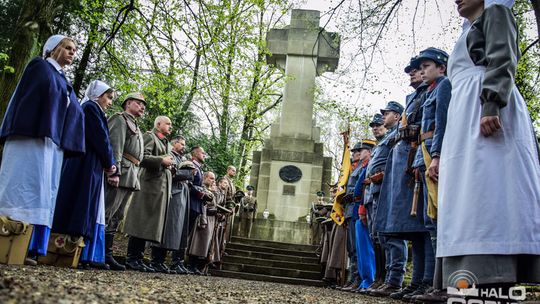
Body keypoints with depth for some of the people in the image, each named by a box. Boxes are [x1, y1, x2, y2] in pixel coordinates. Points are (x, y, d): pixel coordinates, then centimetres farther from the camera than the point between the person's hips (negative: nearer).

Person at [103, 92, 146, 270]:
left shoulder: (135, 127, 27)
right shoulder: (120, 119, 0)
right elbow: (115, 146, -13)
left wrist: (134, 178, 16)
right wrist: (115, 172, -23)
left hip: (131, 178, 9)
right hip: (120, 174, -9)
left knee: (116, 217, 8)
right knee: (106, 214, -9)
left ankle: (107, 255, 11)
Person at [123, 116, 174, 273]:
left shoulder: (166, 143, 25)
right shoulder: (149, 136, 0)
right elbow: (142, 157, -13)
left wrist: (170, 163, 10)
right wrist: (161, 160, -13)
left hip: (164, 186, 9)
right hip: (150, 183, -9)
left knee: (159, 223, 6)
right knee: (143, 221, -8)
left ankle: (157, 261, 9)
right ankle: (133, 259, -3)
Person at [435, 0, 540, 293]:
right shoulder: (469, 33, 36)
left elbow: (502, 60, -6)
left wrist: (491, 106, -23)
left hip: (486, 109, -8)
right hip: (465, 116, 8)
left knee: (489, 187, -21)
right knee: (470, 191, -4)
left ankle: (494, 280, -27)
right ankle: (480, 282, -9)